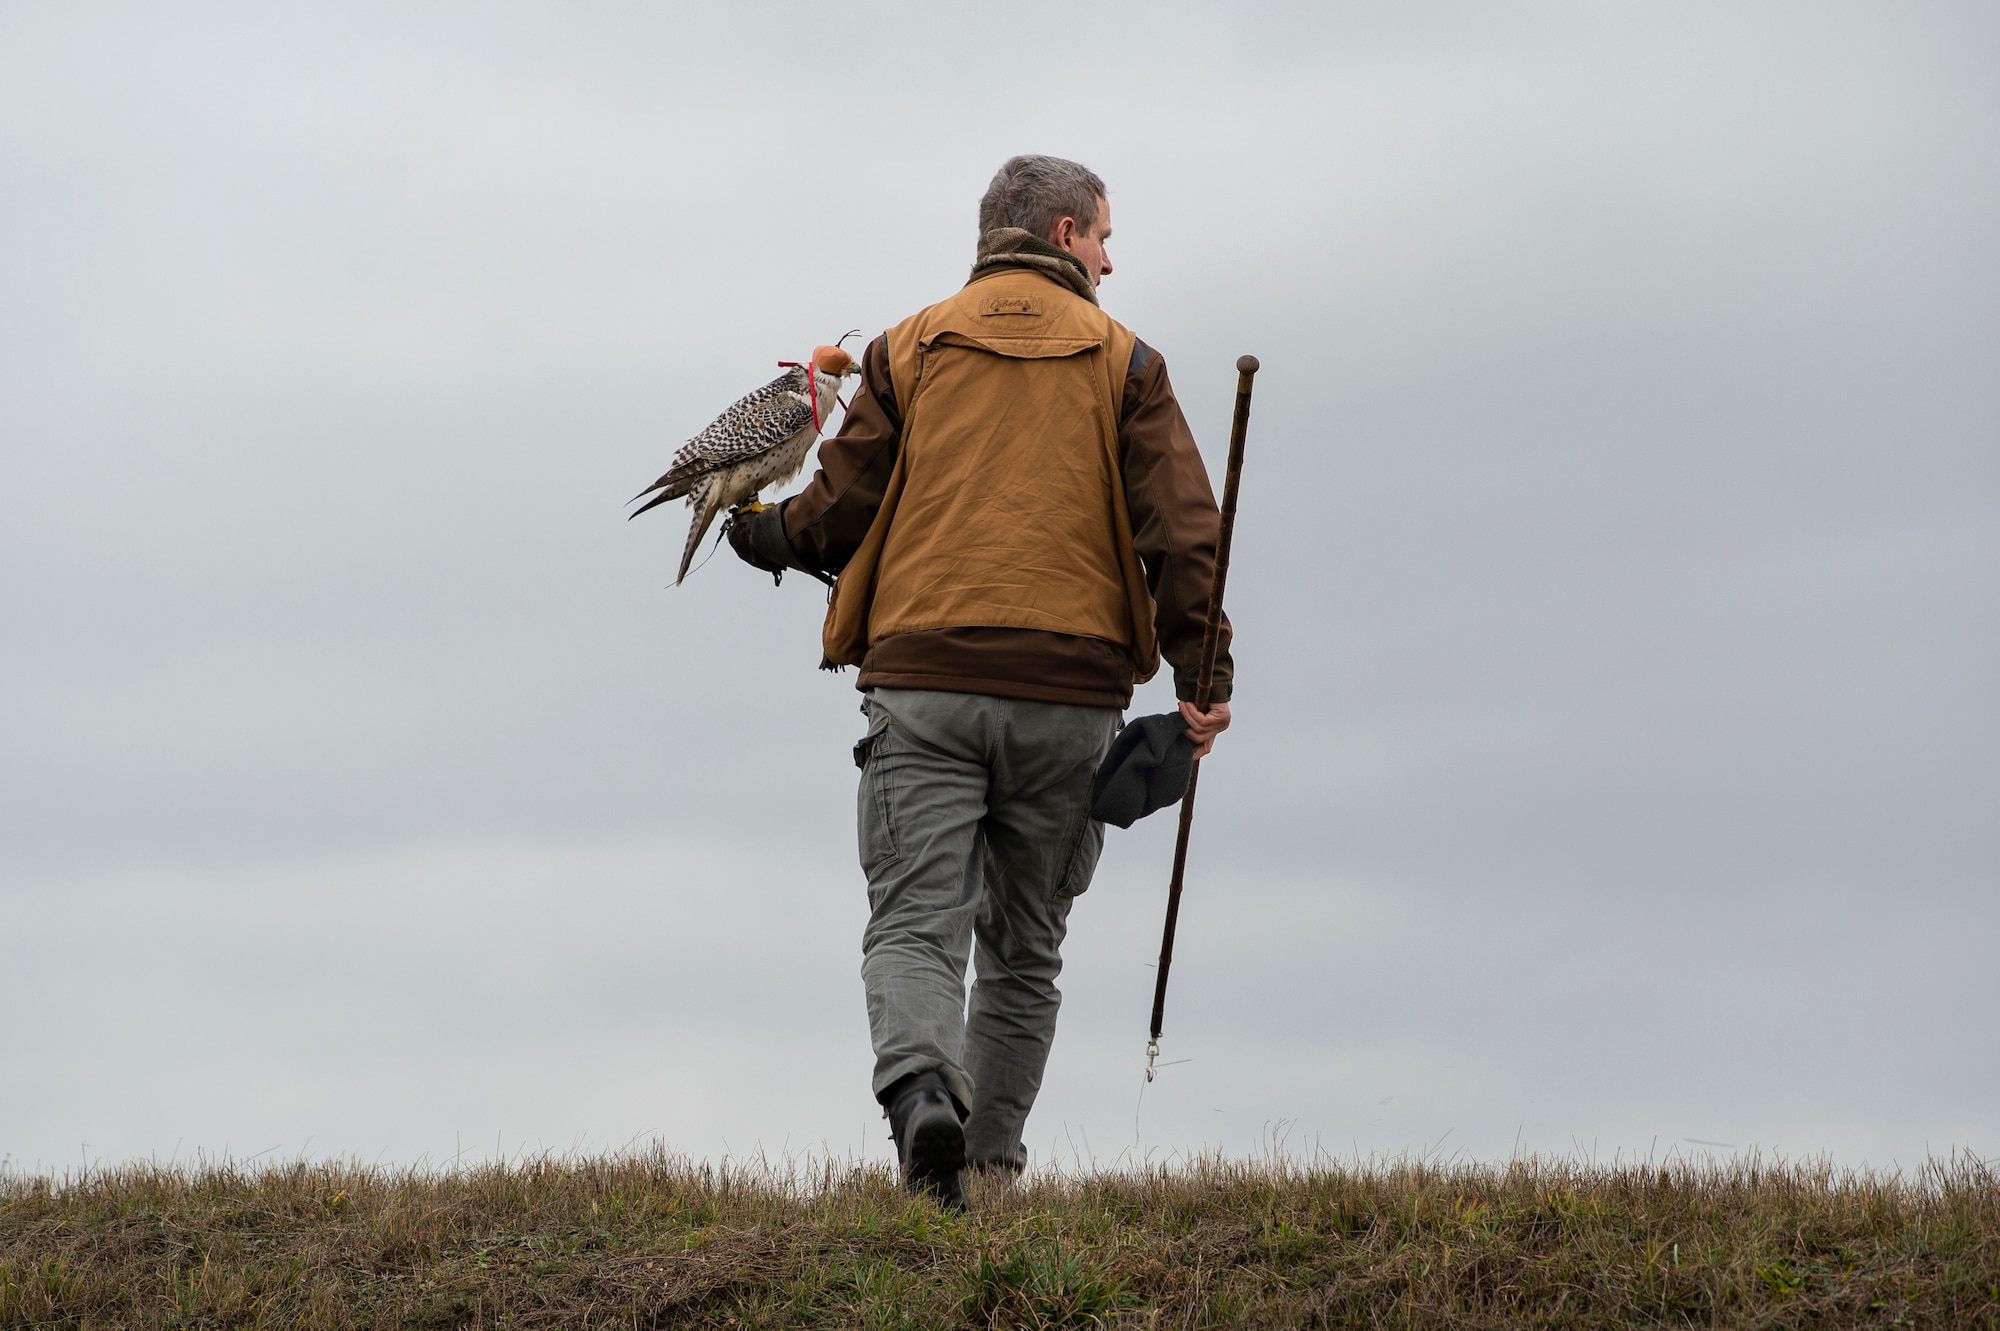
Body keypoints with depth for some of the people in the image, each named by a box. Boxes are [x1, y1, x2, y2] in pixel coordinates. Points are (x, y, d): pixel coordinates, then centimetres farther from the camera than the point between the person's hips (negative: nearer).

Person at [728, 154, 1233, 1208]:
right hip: (1069, 693, 0)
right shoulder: (1122, 362, 9)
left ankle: (924, 1095, -33)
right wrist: (1203, 676, 2)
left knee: (916, 926, -6)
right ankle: (990, 1159, 12)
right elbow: (1181, 529, -1)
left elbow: (839, 513, 7)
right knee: (1024, 948, 14)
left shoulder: (909, 351, 10)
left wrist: (759, 535, 28)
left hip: (924, 681, 0)